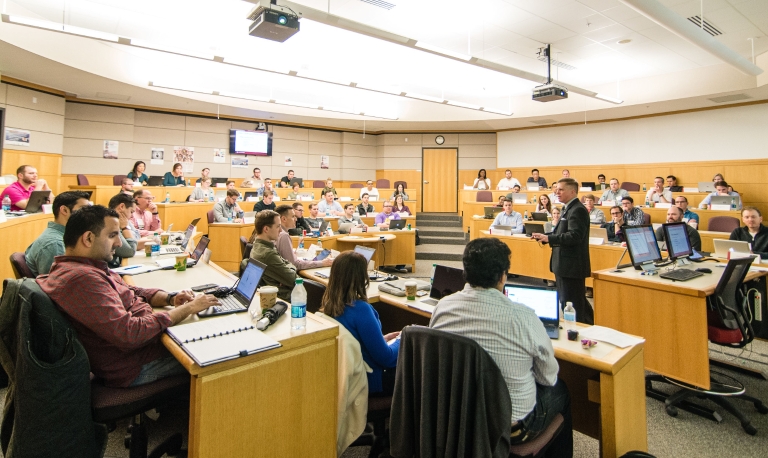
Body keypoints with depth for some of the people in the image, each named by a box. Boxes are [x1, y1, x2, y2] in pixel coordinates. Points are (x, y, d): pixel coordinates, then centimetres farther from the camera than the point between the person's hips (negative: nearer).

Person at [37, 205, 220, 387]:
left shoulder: (88, 267, 6)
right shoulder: (81, 278, -28)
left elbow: (131, 291, 15)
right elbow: (128, 333, -33)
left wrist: (170, 298, -5)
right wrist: (188, 308, -24)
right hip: (133, 366, -10)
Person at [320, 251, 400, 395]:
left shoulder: (329, 305, -5)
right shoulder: (360, 309, -28)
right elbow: (386, 358, -21)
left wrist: (382, 339, 14)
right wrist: (401, 341, -3)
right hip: (368, 381, -8)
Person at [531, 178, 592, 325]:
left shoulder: (578, 210, -16)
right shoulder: (568, 208, 16)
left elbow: (574, 236, -26)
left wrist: (548, 238, -29)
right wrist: (546, 237, 4)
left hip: (571, 265, -10)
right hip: (566, 264, 10)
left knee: (570, 304, -2)